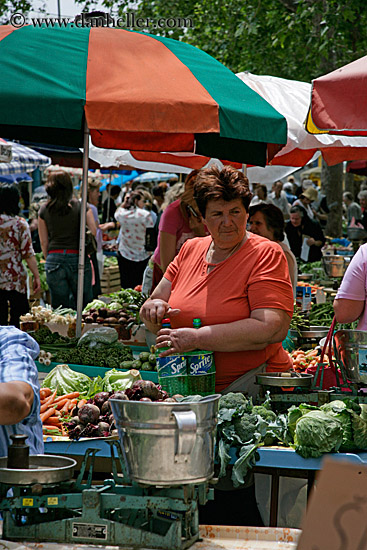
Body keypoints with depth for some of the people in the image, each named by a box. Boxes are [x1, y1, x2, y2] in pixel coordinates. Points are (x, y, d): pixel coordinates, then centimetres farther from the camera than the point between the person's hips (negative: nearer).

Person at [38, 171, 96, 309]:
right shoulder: (81, 207, 0)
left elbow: (44, 242, 9)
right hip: (78, 259, -2)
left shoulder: (44, 210, 6)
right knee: (85, 305, 5)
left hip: (54, 260, 2)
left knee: (59, 306, 5)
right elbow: (94, 233, -2)